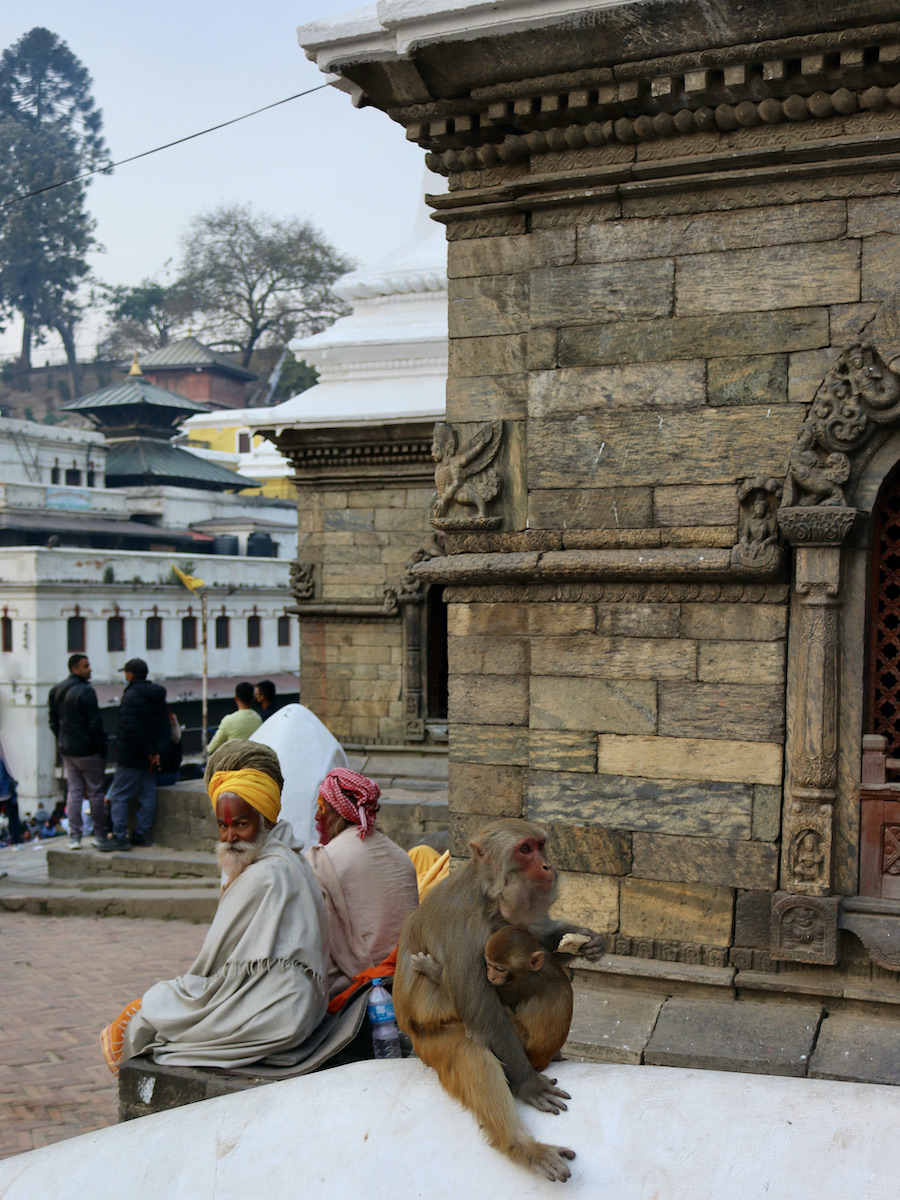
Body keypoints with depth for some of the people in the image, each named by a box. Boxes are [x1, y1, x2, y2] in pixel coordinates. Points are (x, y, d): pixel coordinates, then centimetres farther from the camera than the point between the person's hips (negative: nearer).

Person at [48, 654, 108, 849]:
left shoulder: (56, 691, 9)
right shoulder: (85, 691, -16)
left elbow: (53, 722, 15)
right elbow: (95, 724, -18)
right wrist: (102, 749, -10)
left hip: (66, 751, 7)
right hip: (88, 750, -7)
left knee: (74, 792, 10)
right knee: (96, 792, 4)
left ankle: (74, 836, 8)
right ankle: (100, 835, 10)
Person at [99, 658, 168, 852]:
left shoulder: (131, 696, -14)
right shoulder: (158, 696, 11)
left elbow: (131, 729, -22)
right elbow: (165, 726, 8)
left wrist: (148, 751, -14)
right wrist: (157, 751, 0)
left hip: (130, 757, -8)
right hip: (150, 757, 8)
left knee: (119, 795, -2)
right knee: (147, 794, 10)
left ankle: (120, 836, -4)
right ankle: (142, 834, 14)